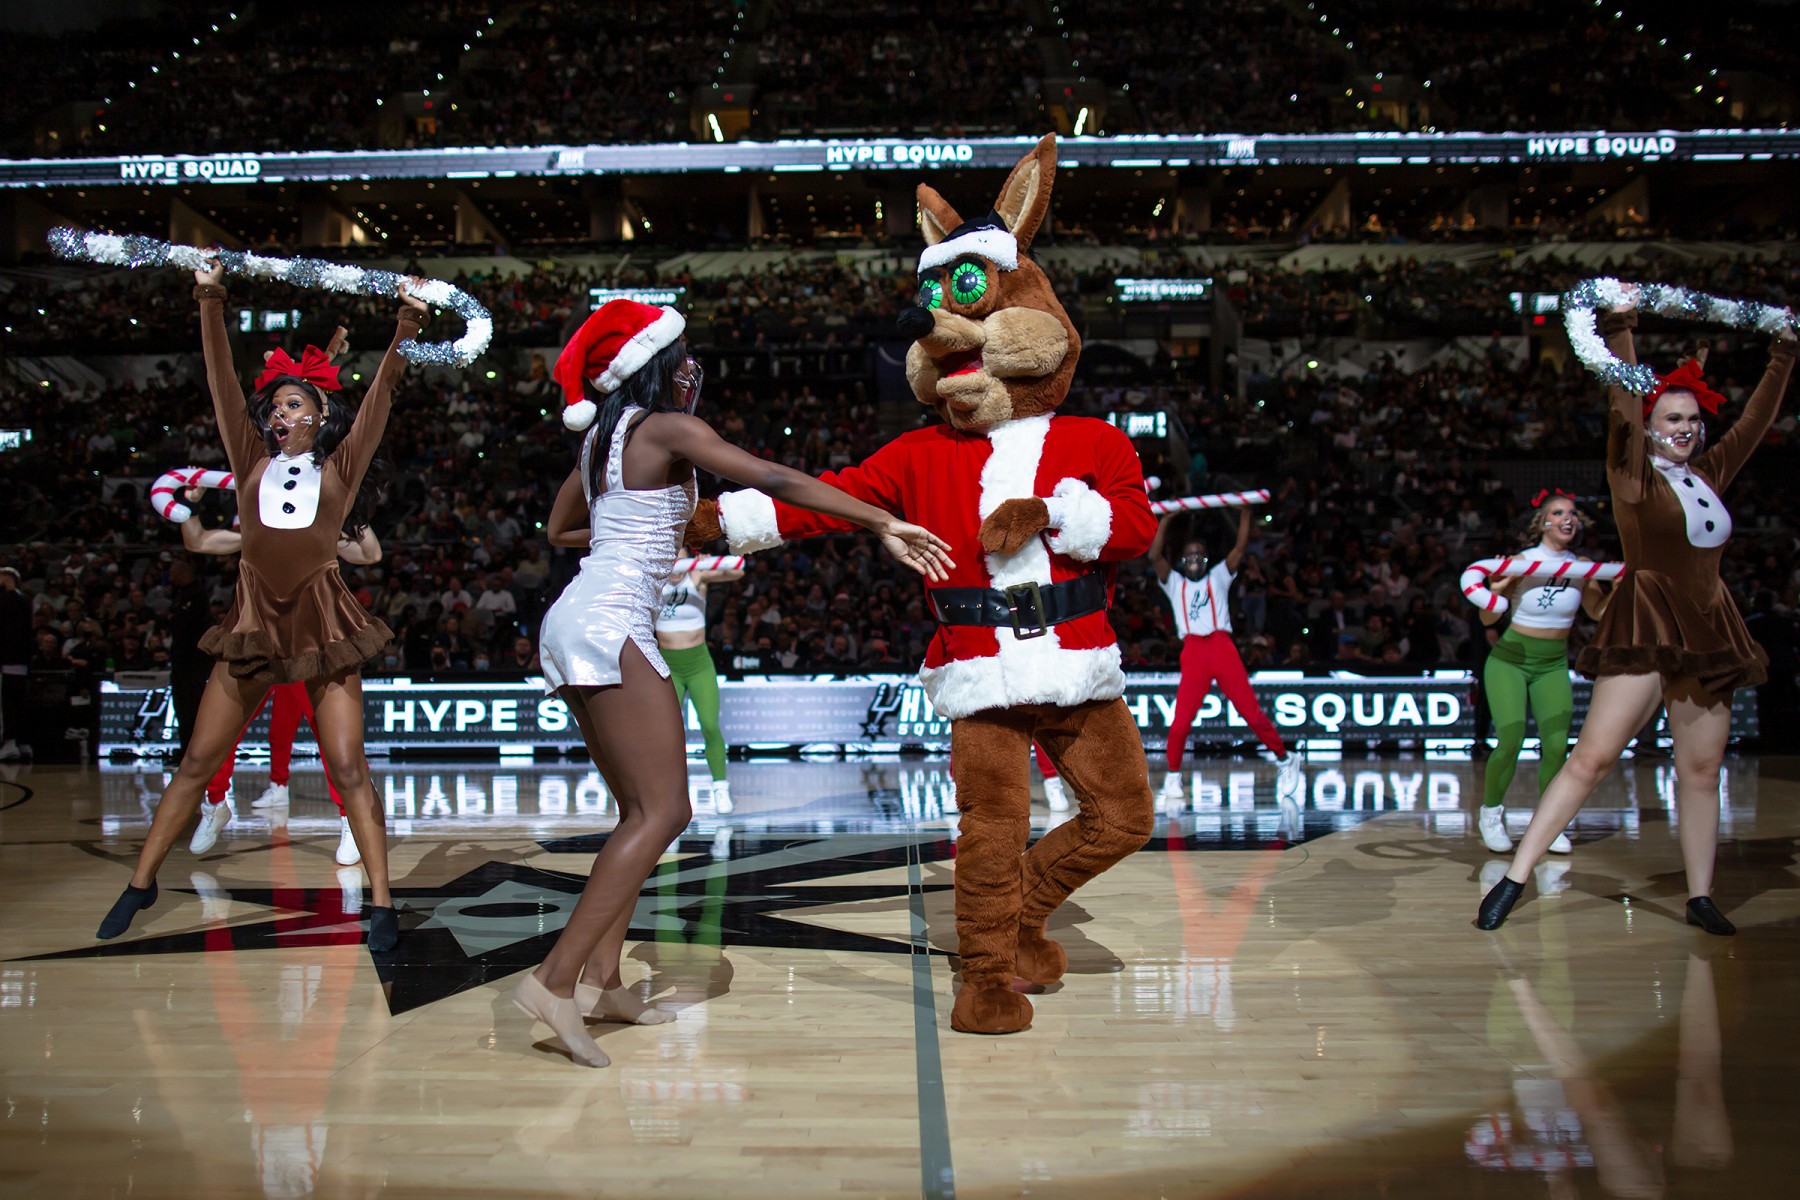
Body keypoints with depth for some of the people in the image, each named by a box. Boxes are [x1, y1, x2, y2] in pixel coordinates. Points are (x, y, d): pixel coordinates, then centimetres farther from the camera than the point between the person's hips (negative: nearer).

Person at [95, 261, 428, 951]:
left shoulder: (342, 466, 5)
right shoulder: (253, 462, 10)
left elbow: (381, 394, -4)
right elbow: (223, 384, 4)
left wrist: (407, 324, -14)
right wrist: (211, 303, -3)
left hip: (323, 623, -2)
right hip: (254, 621, 3)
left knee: (348, 766, -7)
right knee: (199, 759, 7)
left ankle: (381, 901, -3)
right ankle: (141, 883, 20)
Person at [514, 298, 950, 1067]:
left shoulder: (602, 439, 19)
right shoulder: (666, 430, -5)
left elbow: (558, 529, 32)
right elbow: (774, 479, -15)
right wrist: (882, 524, -16)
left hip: (572, 625, 9)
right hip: (612, 625, -9)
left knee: (640, 810, 12)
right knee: (663, 811, -11)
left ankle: (600, 977, 7)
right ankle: (556, 980, -16)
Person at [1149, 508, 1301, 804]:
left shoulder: (1218, 577, 20)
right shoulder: (1174, 582, 19)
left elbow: (1240, 548, 8)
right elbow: (1154, 556, 4)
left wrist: (1244, 512, 1)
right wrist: (1166, 520, 0)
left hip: (1222, 647, 0)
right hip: (1193, 652, 0)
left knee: (1251, 711, -3)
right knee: (1181, 719, -9)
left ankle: (1285, 760, 12)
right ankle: (1173, 776, 5)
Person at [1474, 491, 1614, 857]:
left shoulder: (1582, 566, -2)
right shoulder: (1522, 562, -13)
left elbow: (1598, 611, 7)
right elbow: (1488, 619, -14)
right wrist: (1496, 592, -35)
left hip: (1553, 665, 4)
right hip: (1510, 660, -3)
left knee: (1557, 745, -11)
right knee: (1511, 740, -17)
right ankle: (1491, 813, 7)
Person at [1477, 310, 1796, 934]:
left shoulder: (1709, 475, 13)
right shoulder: (1635, 475, -3)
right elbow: (1625, 404, -14)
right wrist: (1620, 328, -21)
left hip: (1707, 634, 6)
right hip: (1643, 629, -6)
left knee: (1701, 768, 7)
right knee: (1592, 755, -11)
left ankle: (1700, 895, 16)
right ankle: (1514, 878, -8)